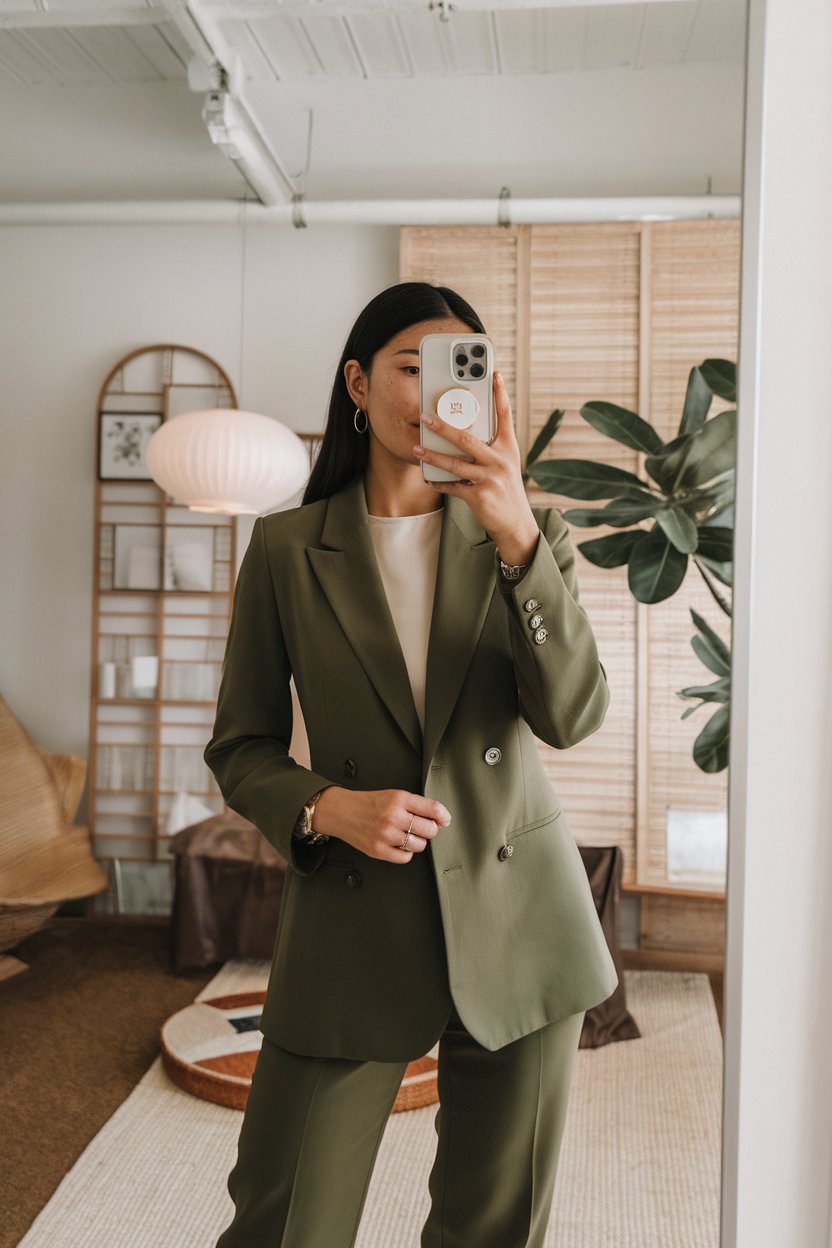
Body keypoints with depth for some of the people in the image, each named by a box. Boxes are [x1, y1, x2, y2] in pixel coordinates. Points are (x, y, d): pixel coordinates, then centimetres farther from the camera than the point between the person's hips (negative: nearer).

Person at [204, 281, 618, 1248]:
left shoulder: (523, 537, 1)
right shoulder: (286, 549, -1)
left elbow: (573, 715, -13)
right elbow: (240, 748, 3)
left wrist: (518, 534, -25)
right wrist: (327, 806, -17)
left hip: (517, 921, 2)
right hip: (353, 924, -1)